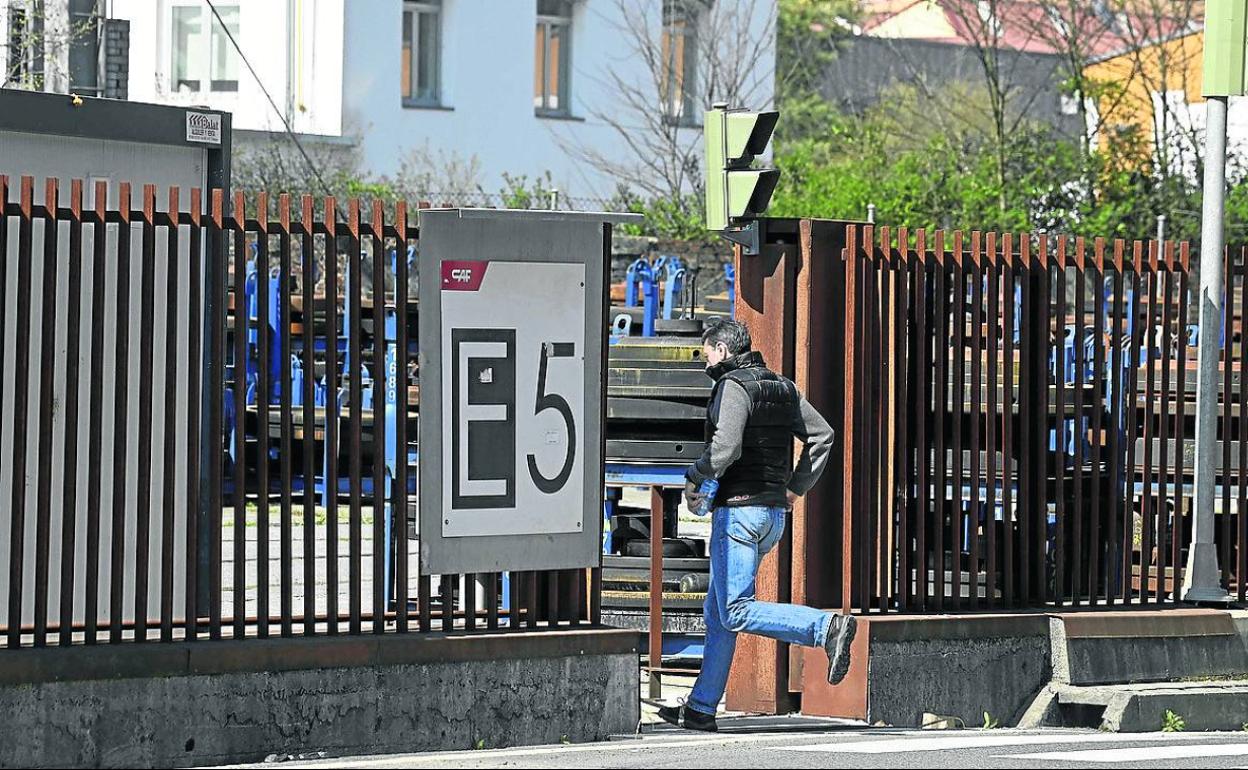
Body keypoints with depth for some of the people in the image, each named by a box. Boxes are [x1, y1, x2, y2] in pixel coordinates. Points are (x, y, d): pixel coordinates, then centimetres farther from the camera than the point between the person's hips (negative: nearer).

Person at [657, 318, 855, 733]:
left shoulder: (733, 387, -11)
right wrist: (796, 486, 17)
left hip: (738, 508, -9)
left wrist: (694, 479, -9)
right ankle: (701, 709, 14)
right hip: (774, 513, 9)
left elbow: (726, 447, -24)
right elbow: (822, 436, 15)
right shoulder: (783, 388, 15)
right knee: (717, 611, 13)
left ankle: (828, 627, -26)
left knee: (737, 612, -12)